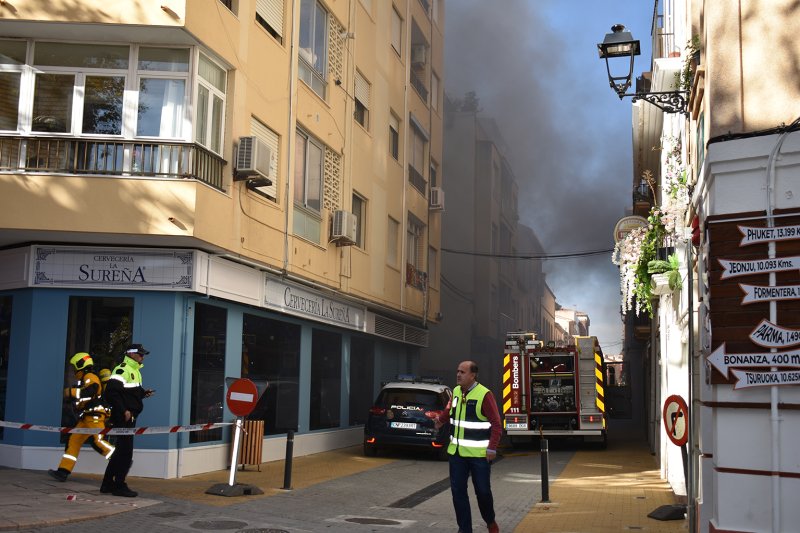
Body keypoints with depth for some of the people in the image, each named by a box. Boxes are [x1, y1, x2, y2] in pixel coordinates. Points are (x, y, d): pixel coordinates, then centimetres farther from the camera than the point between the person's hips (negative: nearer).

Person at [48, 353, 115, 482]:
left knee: (98, 441, -21)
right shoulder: (84, 379, 24)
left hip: (95, 416, -10)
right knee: (73, 441, 7)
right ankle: (63, 471, 8)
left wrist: (71, 392, -22)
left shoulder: (90, 377, -8)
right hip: (86, 418, 10)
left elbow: (91, 390, -28)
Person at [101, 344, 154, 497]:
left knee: (121, 451, 14)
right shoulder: (122, 370, -13)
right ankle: (119, 486, 1)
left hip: (130, 417, 10)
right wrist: (123, 411, -24)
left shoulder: (134, 371, 19)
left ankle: (108, 484, 22)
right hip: (123, 417, -10)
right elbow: (111, 392, -22)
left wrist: (143, 393, 8)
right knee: (126, 452, -7)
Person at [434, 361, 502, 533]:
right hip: (457, 452, 6)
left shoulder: (484, 395, -15)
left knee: (483, 491, 5)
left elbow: (496, 424, -15)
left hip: (479, 454, -6)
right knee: (457, 491, 4)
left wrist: (492, 448, -19)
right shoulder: (456, 391, 5)